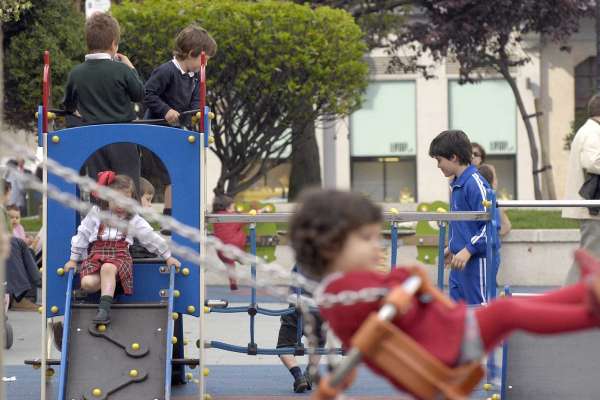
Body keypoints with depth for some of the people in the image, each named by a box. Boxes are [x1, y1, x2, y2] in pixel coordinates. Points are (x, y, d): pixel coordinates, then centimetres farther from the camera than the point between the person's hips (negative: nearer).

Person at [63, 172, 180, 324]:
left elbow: (151, 237, 13)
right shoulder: (96, 214, 9)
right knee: (87, 283, -29)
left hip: (120, 255, -2)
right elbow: (82, 236, 14)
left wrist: (167, 256, 16)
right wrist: (73, 259, 16)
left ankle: (104, 308, -45)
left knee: (108, 268, -39)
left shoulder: (133, 219, 9)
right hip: (96, 254, 2)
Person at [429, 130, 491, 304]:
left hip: (477, 260, -9)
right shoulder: (456, 184, 13)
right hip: (459, 261, 9)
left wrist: (468, 250, -22)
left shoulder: (475, 184, -15)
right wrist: (452, 247, 21)